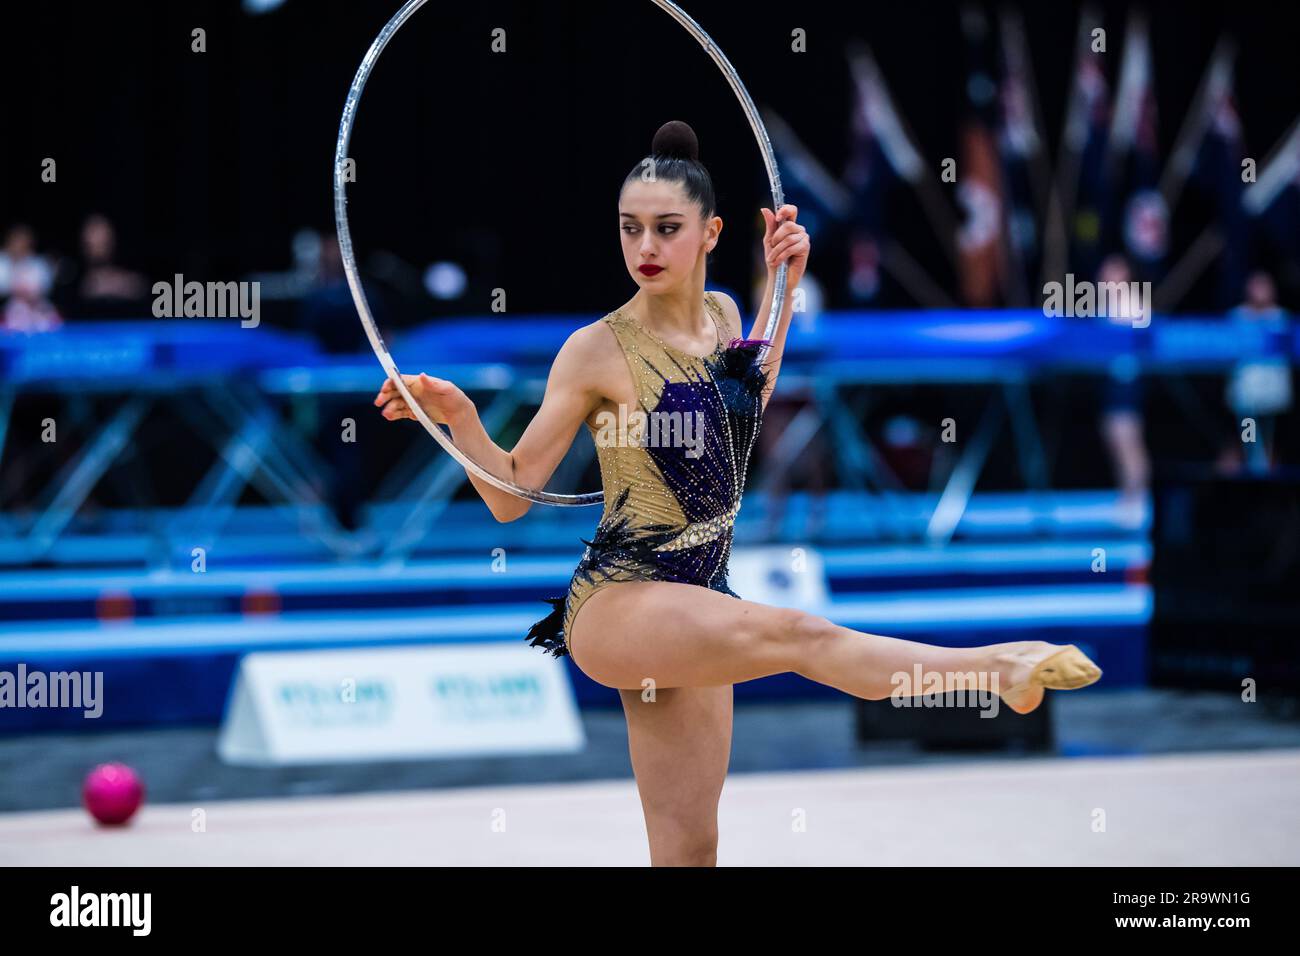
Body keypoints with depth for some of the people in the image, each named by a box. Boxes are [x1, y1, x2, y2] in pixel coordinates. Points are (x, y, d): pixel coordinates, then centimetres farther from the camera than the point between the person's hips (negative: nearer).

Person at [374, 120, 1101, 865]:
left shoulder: (722, 315, 7)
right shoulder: (597, 351, -10)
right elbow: (511, 495, -6)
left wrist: (782, 284, 21)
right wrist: (460, 419, -23)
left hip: (697, 601, 7)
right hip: (618, 603, -7)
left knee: (689, 846, 4)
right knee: (797, 633, -32)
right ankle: (998, 666, -46)